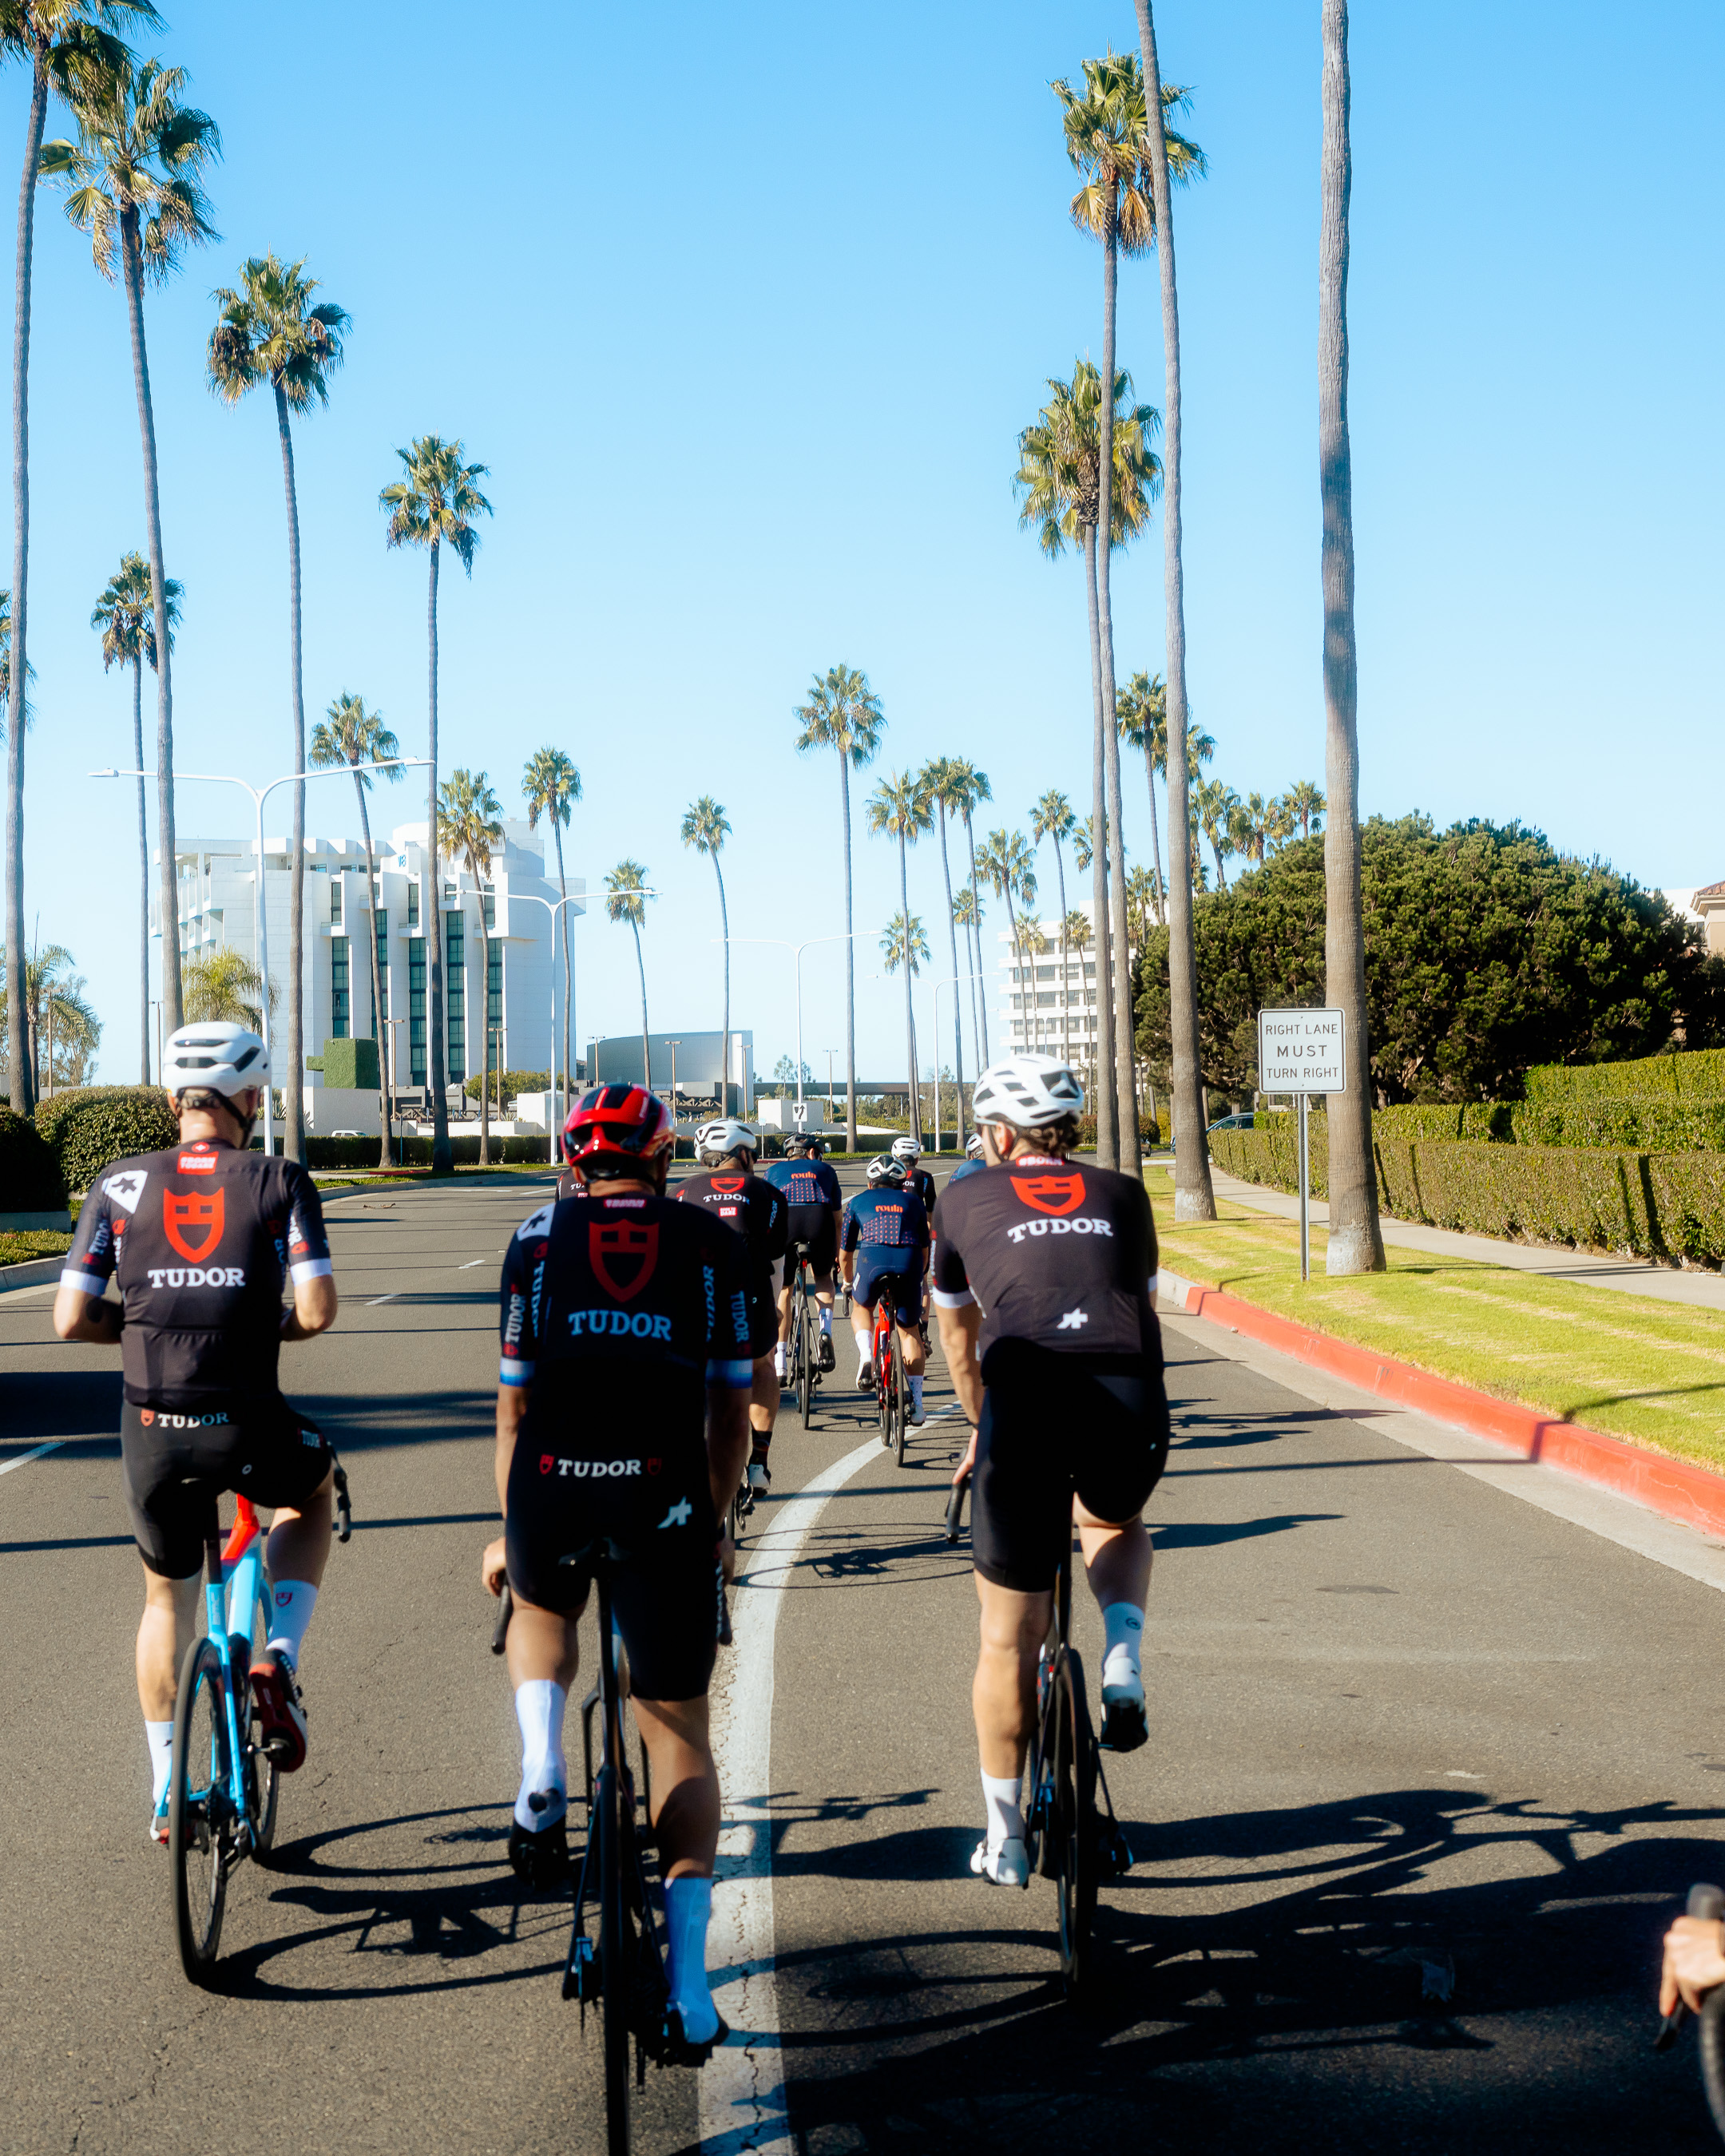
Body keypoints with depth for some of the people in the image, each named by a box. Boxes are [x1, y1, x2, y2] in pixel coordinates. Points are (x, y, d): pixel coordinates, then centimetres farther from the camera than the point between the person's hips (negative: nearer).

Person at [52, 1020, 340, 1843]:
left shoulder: (121, 1184, 6)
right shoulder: (280, 1182, 1)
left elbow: (71, 1319, 0)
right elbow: (317, 1311, -9)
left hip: (152, 1433, 2)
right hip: (247, 1428, -2)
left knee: (167, 1597, 25)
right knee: (313, 1490, 33)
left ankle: (165, 1796, 31)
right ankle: (279, 1660, 13)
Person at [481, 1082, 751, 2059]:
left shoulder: (539, 1237, 13)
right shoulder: (713, 1242, 13)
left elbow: (515, 1403, 14)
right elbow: (731, 1407, 14)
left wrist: (509, 1532, 24)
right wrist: (715, 1523, 26)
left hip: (551, 1492, 1)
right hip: (666, 1499, 0)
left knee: (541, 1609, 36)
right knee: (681, 1733, 12)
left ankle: (542, 1784, 10)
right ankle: (689, 1981, 3)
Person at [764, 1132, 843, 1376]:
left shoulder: (774, 1171, 25)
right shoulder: (825, 1170, 26)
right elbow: (838, 1217, 27)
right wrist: (837, 1253, 37)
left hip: (785, 1222, 0)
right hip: (820, 1221, 0)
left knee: (783, 1291, 14)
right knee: (823, 1278, 27)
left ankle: (779, 1366, 11)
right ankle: (826, 1332, 1)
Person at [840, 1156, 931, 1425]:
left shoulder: (859, 1201, 27)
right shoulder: (913, 1201, 29)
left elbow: (844, 1254, 32)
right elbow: (925, 1250, 31)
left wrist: (849, 1282, 50)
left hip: (872, 1257, -1)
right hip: (910, 1261, 1)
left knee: (861, 1308, 29)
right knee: (909, 1330, 16)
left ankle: (866, 1356, 3)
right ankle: (916, 1402, 11)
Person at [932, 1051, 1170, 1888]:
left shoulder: (967, 1199, 22)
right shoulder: (1123, 1196, 24)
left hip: (1025, 1410, -1)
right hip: (1133, 1411, 2)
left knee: (1008, 1637, 14)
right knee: (1116, 1524, 37)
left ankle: (1004, 1838, 23)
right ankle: (1122, 1675, 13)